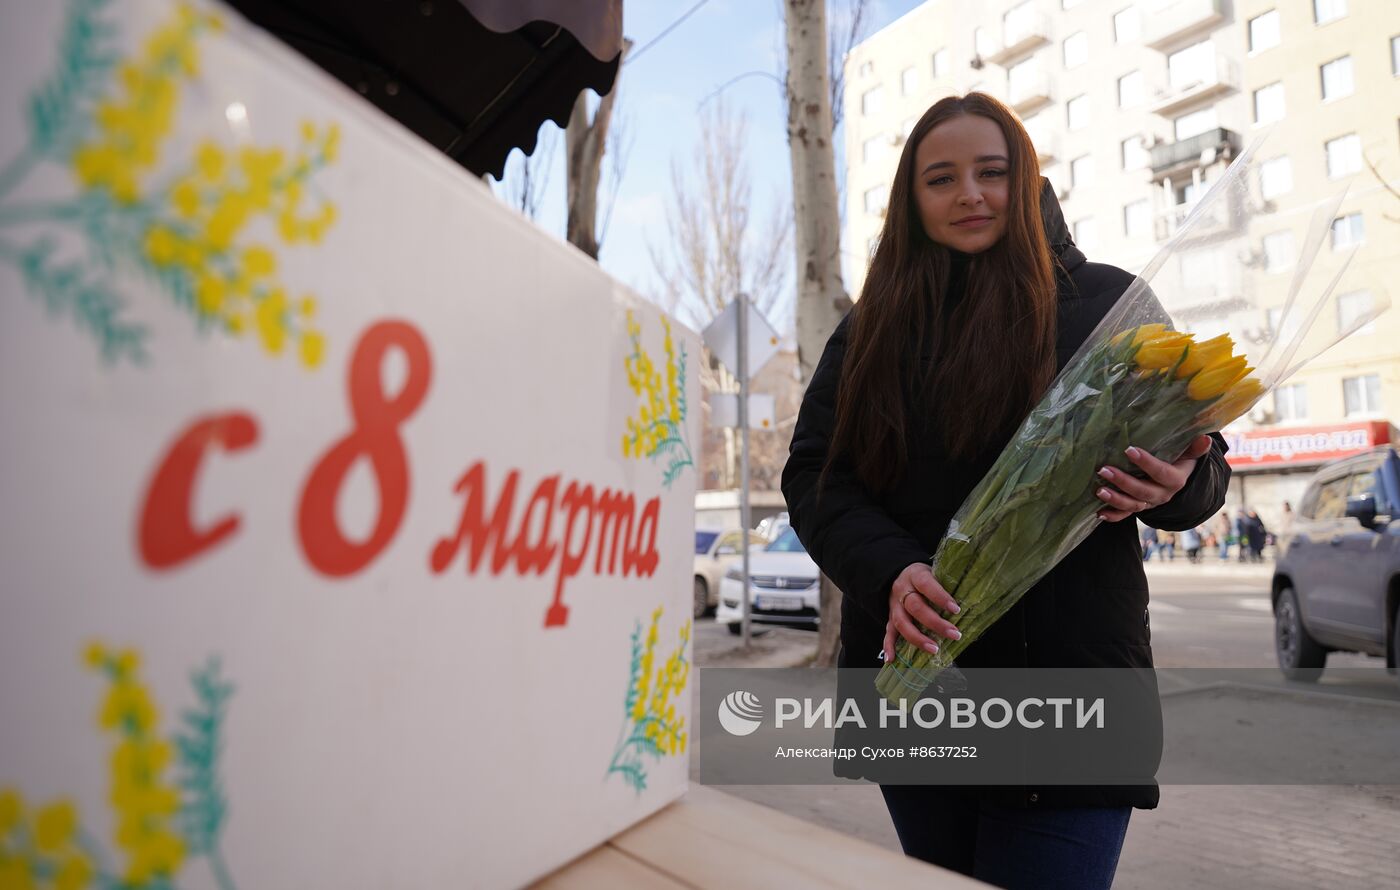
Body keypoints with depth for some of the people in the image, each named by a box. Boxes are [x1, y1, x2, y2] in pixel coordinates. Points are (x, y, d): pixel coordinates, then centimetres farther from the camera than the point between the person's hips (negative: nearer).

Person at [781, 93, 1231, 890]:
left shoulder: (1108, 302, 2)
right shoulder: (871, 329, 8)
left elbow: (1205, 466, 6)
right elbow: (813, 475, 2)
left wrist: (1174, 485, -19)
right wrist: (890, 571, -16)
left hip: (1069, 678, -2)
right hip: (911, 678, 3)